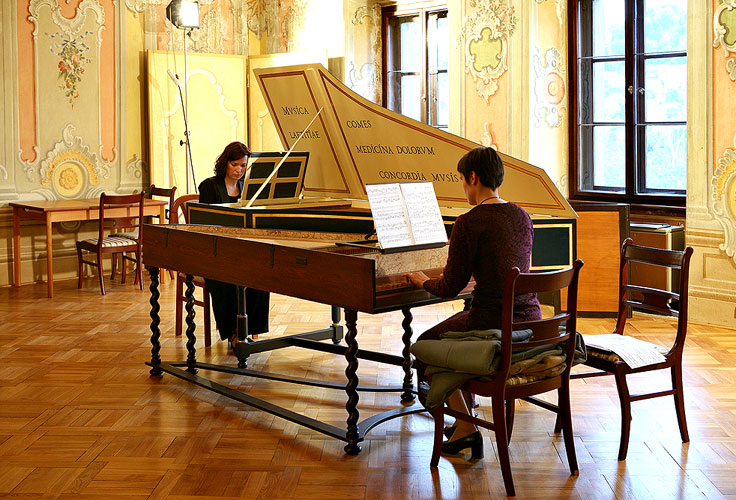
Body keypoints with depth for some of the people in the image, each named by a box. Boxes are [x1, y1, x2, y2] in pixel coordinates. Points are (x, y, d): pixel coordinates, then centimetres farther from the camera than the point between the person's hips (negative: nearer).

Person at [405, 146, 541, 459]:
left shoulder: (469, 223, -14)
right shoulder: (521, 216, 9)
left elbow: (450, 288, -11)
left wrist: (423, 282, 11)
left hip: (495, 324, -8)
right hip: (530, 321, 8)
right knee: (459, 323, 33)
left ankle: (465, 429, 11)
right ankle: (465, 414, 36)